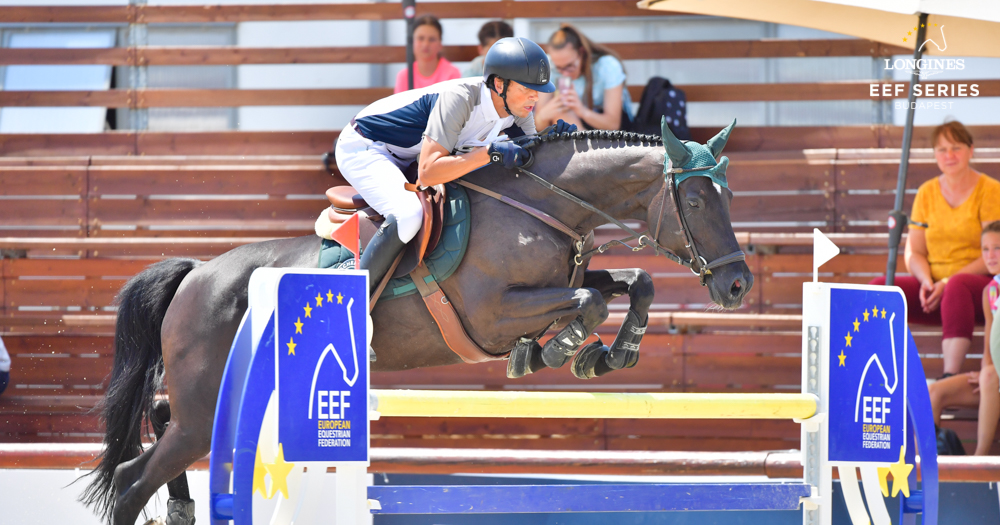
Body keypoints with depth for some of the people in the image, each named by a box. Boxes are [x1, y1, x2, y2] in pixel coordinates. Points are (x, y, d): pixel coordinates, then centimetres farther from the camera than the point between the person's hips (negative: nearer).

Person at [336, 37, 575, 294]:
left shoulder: (518, 111, -11)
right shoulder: (459, 97, -34)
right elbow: (427, 173, -38)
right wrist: (491, 153, -42)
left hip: (407, 158, 9)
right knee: (409, 215, -33)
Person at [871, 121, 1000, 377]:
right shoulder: (927, 193, 14)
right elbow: (914, 253, 13)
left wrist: (948, 282, -19)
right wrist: (926, 281, -10)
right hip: (935, 286, 5)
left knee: (958, 286, -41)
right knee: (879, 287, -22)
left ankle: (950, 376, -51)